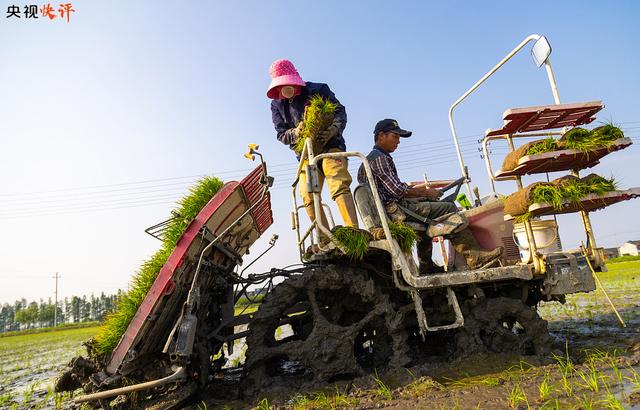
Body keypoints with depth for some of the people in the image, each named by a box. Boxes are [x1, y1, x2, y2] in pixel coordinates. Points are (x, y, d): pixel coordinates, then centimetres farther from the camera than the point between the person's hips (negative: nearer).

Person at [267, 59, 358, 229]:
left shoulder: (318, 89, -3)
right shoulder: (277, 105, 6)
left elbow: (339, 110, -2)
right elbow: (281, 135, 2)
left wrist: (334, 129, -25)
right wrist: (295, 133, -22)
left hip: (330, 146, -3)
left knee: (339, 186, -25)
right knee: (308, 196, -10)